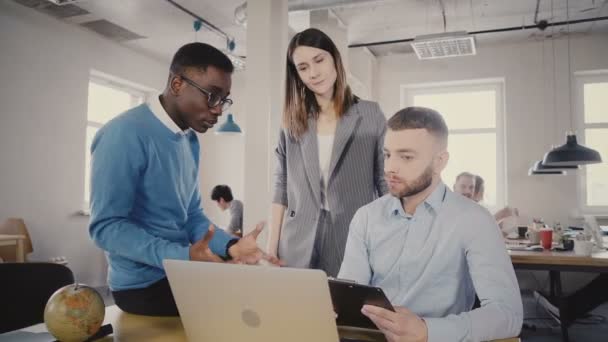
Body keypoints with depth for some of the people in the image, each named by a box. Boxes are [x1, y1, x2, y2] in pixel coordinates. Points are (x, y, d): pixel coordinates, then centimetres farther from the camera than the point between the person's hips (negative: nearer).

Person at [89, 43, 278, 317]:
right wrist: (183, 256, -31)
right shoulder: (125, 134, -19)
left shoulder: (191, 140, 7)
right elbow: (106, 226, -21)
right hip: (144, 285, -8)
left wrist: (230, 245, -7)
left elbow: (190, 215, 10)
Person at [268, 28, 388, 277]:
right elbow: (282, 188, 9)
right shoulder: (292, 122, 8)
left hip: (355, 245, -2)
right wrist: (271, 249, 3)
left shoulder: (371, 115, 1)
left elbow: (387, 183, 2)